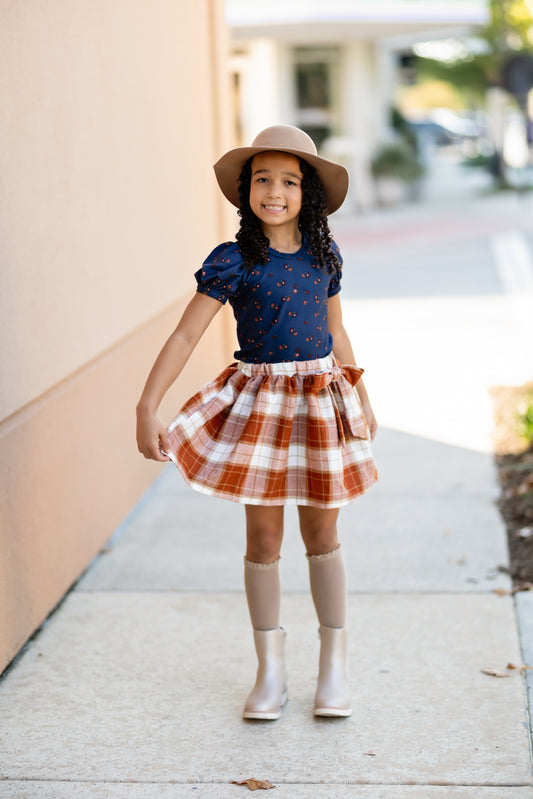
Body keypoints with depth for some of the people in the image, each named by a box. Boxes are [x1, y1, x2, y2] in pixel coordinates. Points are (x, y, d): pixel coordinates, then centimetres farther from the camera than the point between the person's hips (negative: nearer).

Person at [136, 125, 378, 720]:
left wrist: (362, 400, 25)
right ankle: (270, 671, 20)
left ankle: (333, 669, 22)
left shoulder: (324, 256, 3)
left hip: (321, 404, 3)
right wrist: (148, 407, -21)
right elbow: (184, 336, -13)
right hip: (259, 407, -3)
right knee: (263, 539, 5)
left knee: (321, 536, 9)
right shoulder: (233, 261, -10)